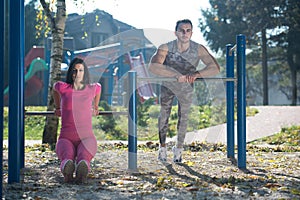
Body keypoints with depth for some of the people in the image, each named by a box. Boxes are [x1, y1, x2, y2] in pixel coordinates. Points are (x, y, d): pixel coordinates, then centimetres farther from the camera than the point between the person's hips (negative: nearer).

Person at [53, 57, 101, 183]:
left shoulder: (93, 89, 10)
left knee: (84, 157, -42)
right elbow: (55, 88, 33)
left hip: (86, 138, 0)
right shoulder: (62, 87, 7)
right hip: (66, 139, 0)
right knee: (67, 157, -42)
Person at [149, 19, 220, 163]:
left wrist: (197, 74, -49)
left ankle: (179, 148, 23)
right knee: (164, 113, -7)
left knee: (183, 116, 6)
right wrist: (176, 75, -52)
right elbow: (153, 66, -42)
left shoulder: (198, 49, -26)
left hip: (186, 87, 1)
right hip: (168, 85, -1)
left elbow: (215, 67, -31)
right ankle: (162, 147, 9)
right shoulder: (166, 48, -30)